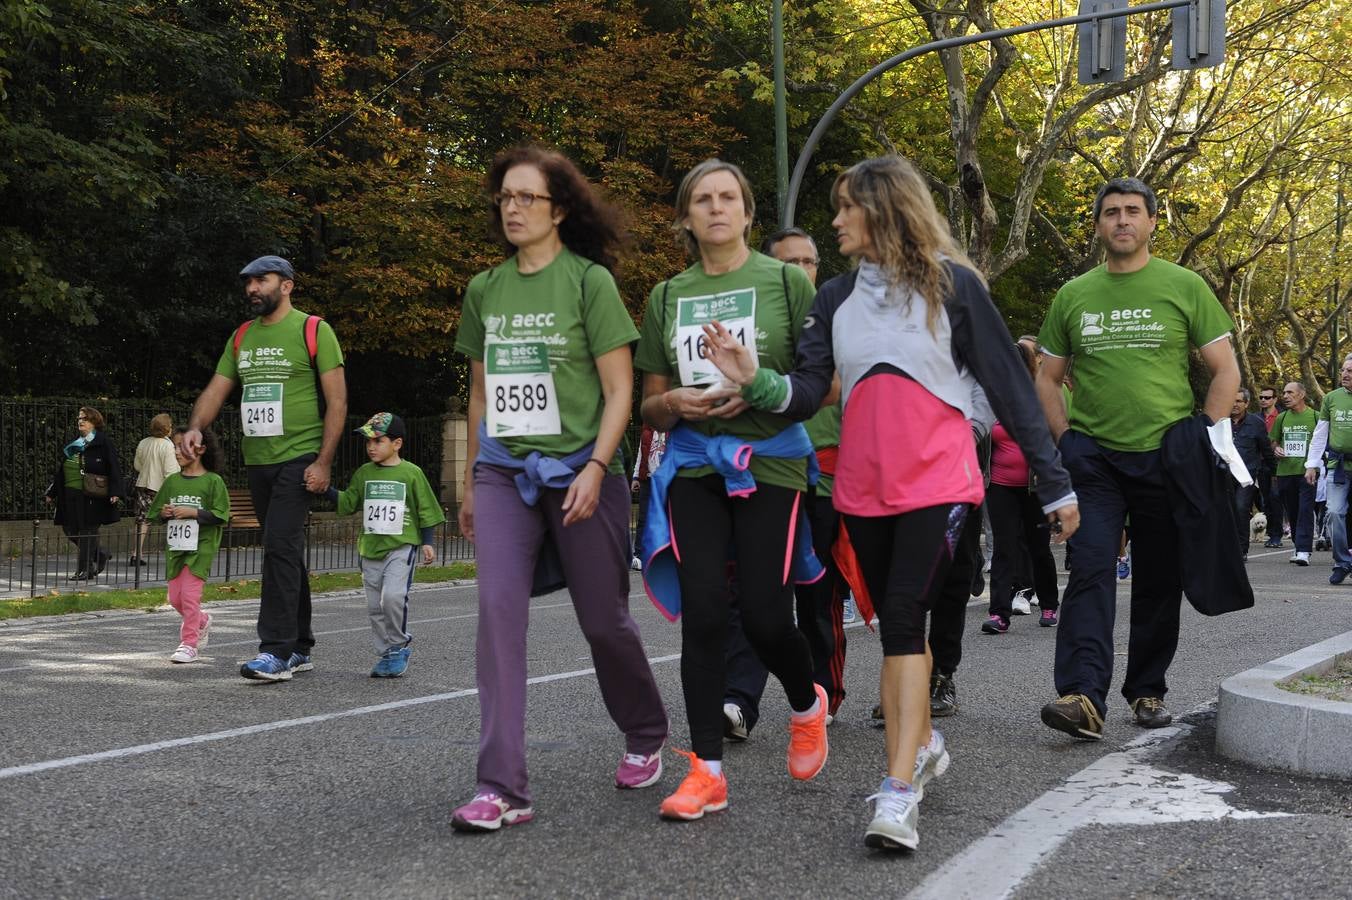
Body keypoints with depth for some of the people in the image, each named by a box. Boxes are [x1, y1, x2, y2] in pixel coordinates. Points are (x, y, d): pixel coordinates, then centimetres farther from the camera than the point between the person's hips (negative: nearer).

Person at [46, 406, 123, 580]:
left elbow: (114, 468, -10)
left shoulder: (103, 443, -4)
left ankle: (84, 570, 5)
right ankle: (100, 555, 25)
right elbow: (60, 471, 22)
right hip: (72, 495, 7)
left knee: (87, 532, -3)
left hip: (93, 496, -7)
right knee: (70, 530, 8)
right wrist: (52, 493, 22)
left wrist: (115, 492, -19)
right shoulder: (73, 445, 17)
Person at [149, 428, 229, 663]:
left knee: (190, 594, -10)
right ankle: (201, 621, 35)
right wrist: (164, 513, -7)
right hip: (175, 547, 6)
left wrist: (192, 513, -18)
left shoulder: (213, 481, -6)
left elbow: (220, 516, -11)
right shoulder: (171, 481, 9)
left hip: (200, 547, -6)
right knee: (175, 598, 9)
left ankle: (189, 644, -1)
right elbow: (155, 513, 15)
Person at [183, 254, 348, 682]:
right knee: (286, 553, 12)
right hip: (258, 461, 7)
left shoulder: (313, 330, -4)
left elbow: (337, 400, -8)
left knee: (280, 547, -15)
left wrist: (324, 461, -15)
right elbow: (216, 389, 14)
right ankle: (299, 648, 20)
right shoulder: (241, 337, 15)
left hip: (299, 460, -7)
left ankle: (276, 651, -14)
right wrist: (195, 427, -7)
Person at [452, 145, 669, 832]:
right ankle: (503, 788, -10)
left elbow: (620, 391, -6)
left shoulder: (589, 281, -4)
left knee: (603, 619, 6)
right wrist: (470, 483, 16)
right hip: (504, 472, 4)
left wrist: (595, 469, -17)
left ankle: (646, 736, 35)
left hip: (578, 472, -3)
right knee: (498, 608, -12)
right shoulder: (484, 291, 11)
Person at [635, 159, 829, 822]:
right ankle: (706, 770, 3)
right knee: (702, 613, -5)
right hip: (695, 463, 3)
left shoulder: (785, 281, 2)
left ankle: (807, 705, 29)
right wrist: (672, 403, -8)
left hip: (771, 462, -3)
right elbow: (650, 407, 16)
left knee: (765, 616, -4)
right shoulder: (667, 297, 12)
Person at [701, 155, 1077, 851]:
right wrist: (754, 380, -21)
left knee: (902, 616, -17)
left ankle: (900, 792, -18)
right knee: (897, 624, 13)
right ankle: (921, 747, 33)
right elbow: (806, 394, 1)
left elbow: (1009, 387, 0)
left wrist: (1054, 484, 0)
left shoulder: (951, 285, -2)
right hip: (863, 488, 5)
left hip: (937, 481, -5)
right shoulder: (834, 299, 10)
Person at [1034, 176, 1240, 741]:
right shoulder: (1073, 295, 8)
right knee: (1091, 570, -12)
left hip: (1165, 456, 0)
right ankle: (1083, 696, -19)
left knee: (1159, 580, 8)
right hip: (1093, 457, 0)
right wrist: (1065, 438, 2)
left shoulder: (1184, 287, 3)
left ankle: (1147, 690, 22)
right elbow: (1047, 377, 15)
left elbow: (1225, 370, 4)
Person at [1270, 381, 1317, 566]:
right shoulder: (1281, 418, 13)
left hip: (1307, 471, -4)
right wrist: (1276, 449, 1)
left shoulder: (1315, 416, 2)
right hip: (1285, 472, 4)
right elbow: (1273, 441, 23)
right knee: (1291, 512, 10)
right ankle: (1298, 546, 23)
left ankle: (1304, 551, -15)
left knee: (1305, 511, -11)